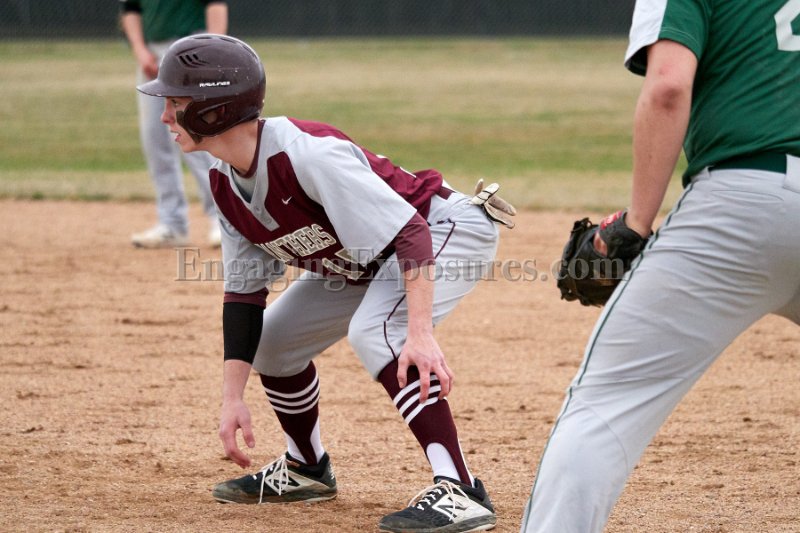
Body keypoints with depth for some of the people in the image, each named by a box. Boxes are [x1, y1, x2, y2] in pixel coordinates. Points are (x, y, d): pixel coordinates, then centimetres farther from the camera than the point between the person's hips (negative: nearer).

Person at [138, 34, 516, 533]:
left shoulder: (307, 154, -34)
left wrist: (420, 333, -49)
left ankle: (459, 492, -34)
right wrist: (233, 397, -6)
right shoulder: (227, 184, -7)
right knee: (273, 336, 12)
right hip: (365, 262, 10)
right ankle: (305, 470, 34)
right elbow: (244, 292, 0)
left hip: (447, 229, -10)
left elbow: (409, 234, -39)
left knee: (373, 331, -33)